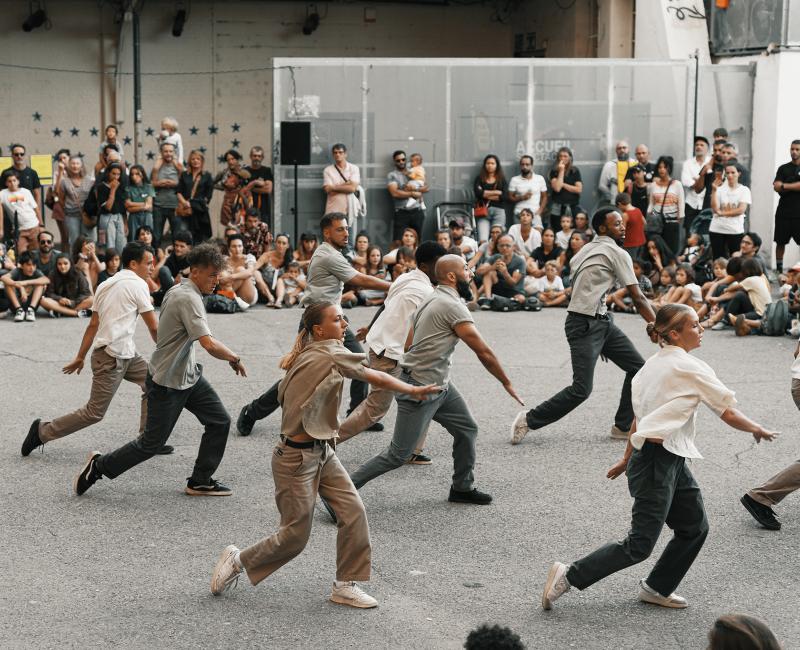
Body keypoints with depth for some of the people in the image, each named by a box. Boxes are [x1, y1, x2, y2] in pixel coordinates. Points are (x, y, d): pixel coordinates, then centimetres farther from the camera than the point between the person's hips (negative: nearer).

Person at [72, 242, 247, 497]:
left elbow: (162, 332, 19)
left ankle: (200, 482, 14)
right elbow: (210, 345, -35)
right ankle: (99, 466, 18)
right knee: (151, 443, 1)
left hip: (187, 374, 10)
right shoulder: (189, 299, -26)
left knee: (219, 421, 5)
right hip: (166, 383, -10)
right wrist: (235, 359, -18)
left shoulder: (176, 290, 5)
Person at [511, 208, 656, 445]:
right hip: (584, 325, -10)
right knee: (581, 390, -13)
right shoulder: (617, 253, -9)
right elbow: (638, 298, -9)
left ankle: (623, 426, 15)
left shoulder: (585, 250, 15)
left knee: (637, 367, 8)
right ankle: (529, 420, 1)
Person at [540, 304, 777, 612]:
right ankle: (569, 576, 0)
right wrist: (758, 430, 8)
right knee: (639, 545, -5)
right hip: (659, 462, -10)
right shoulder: (691, 368, -14)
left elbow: (640, 416, 18)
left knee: (695, 527, 16)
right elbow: (729, 414, -9)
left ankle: (657, 588, 27)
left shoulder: (654, 364, 12)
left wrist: (628, 459, 24)